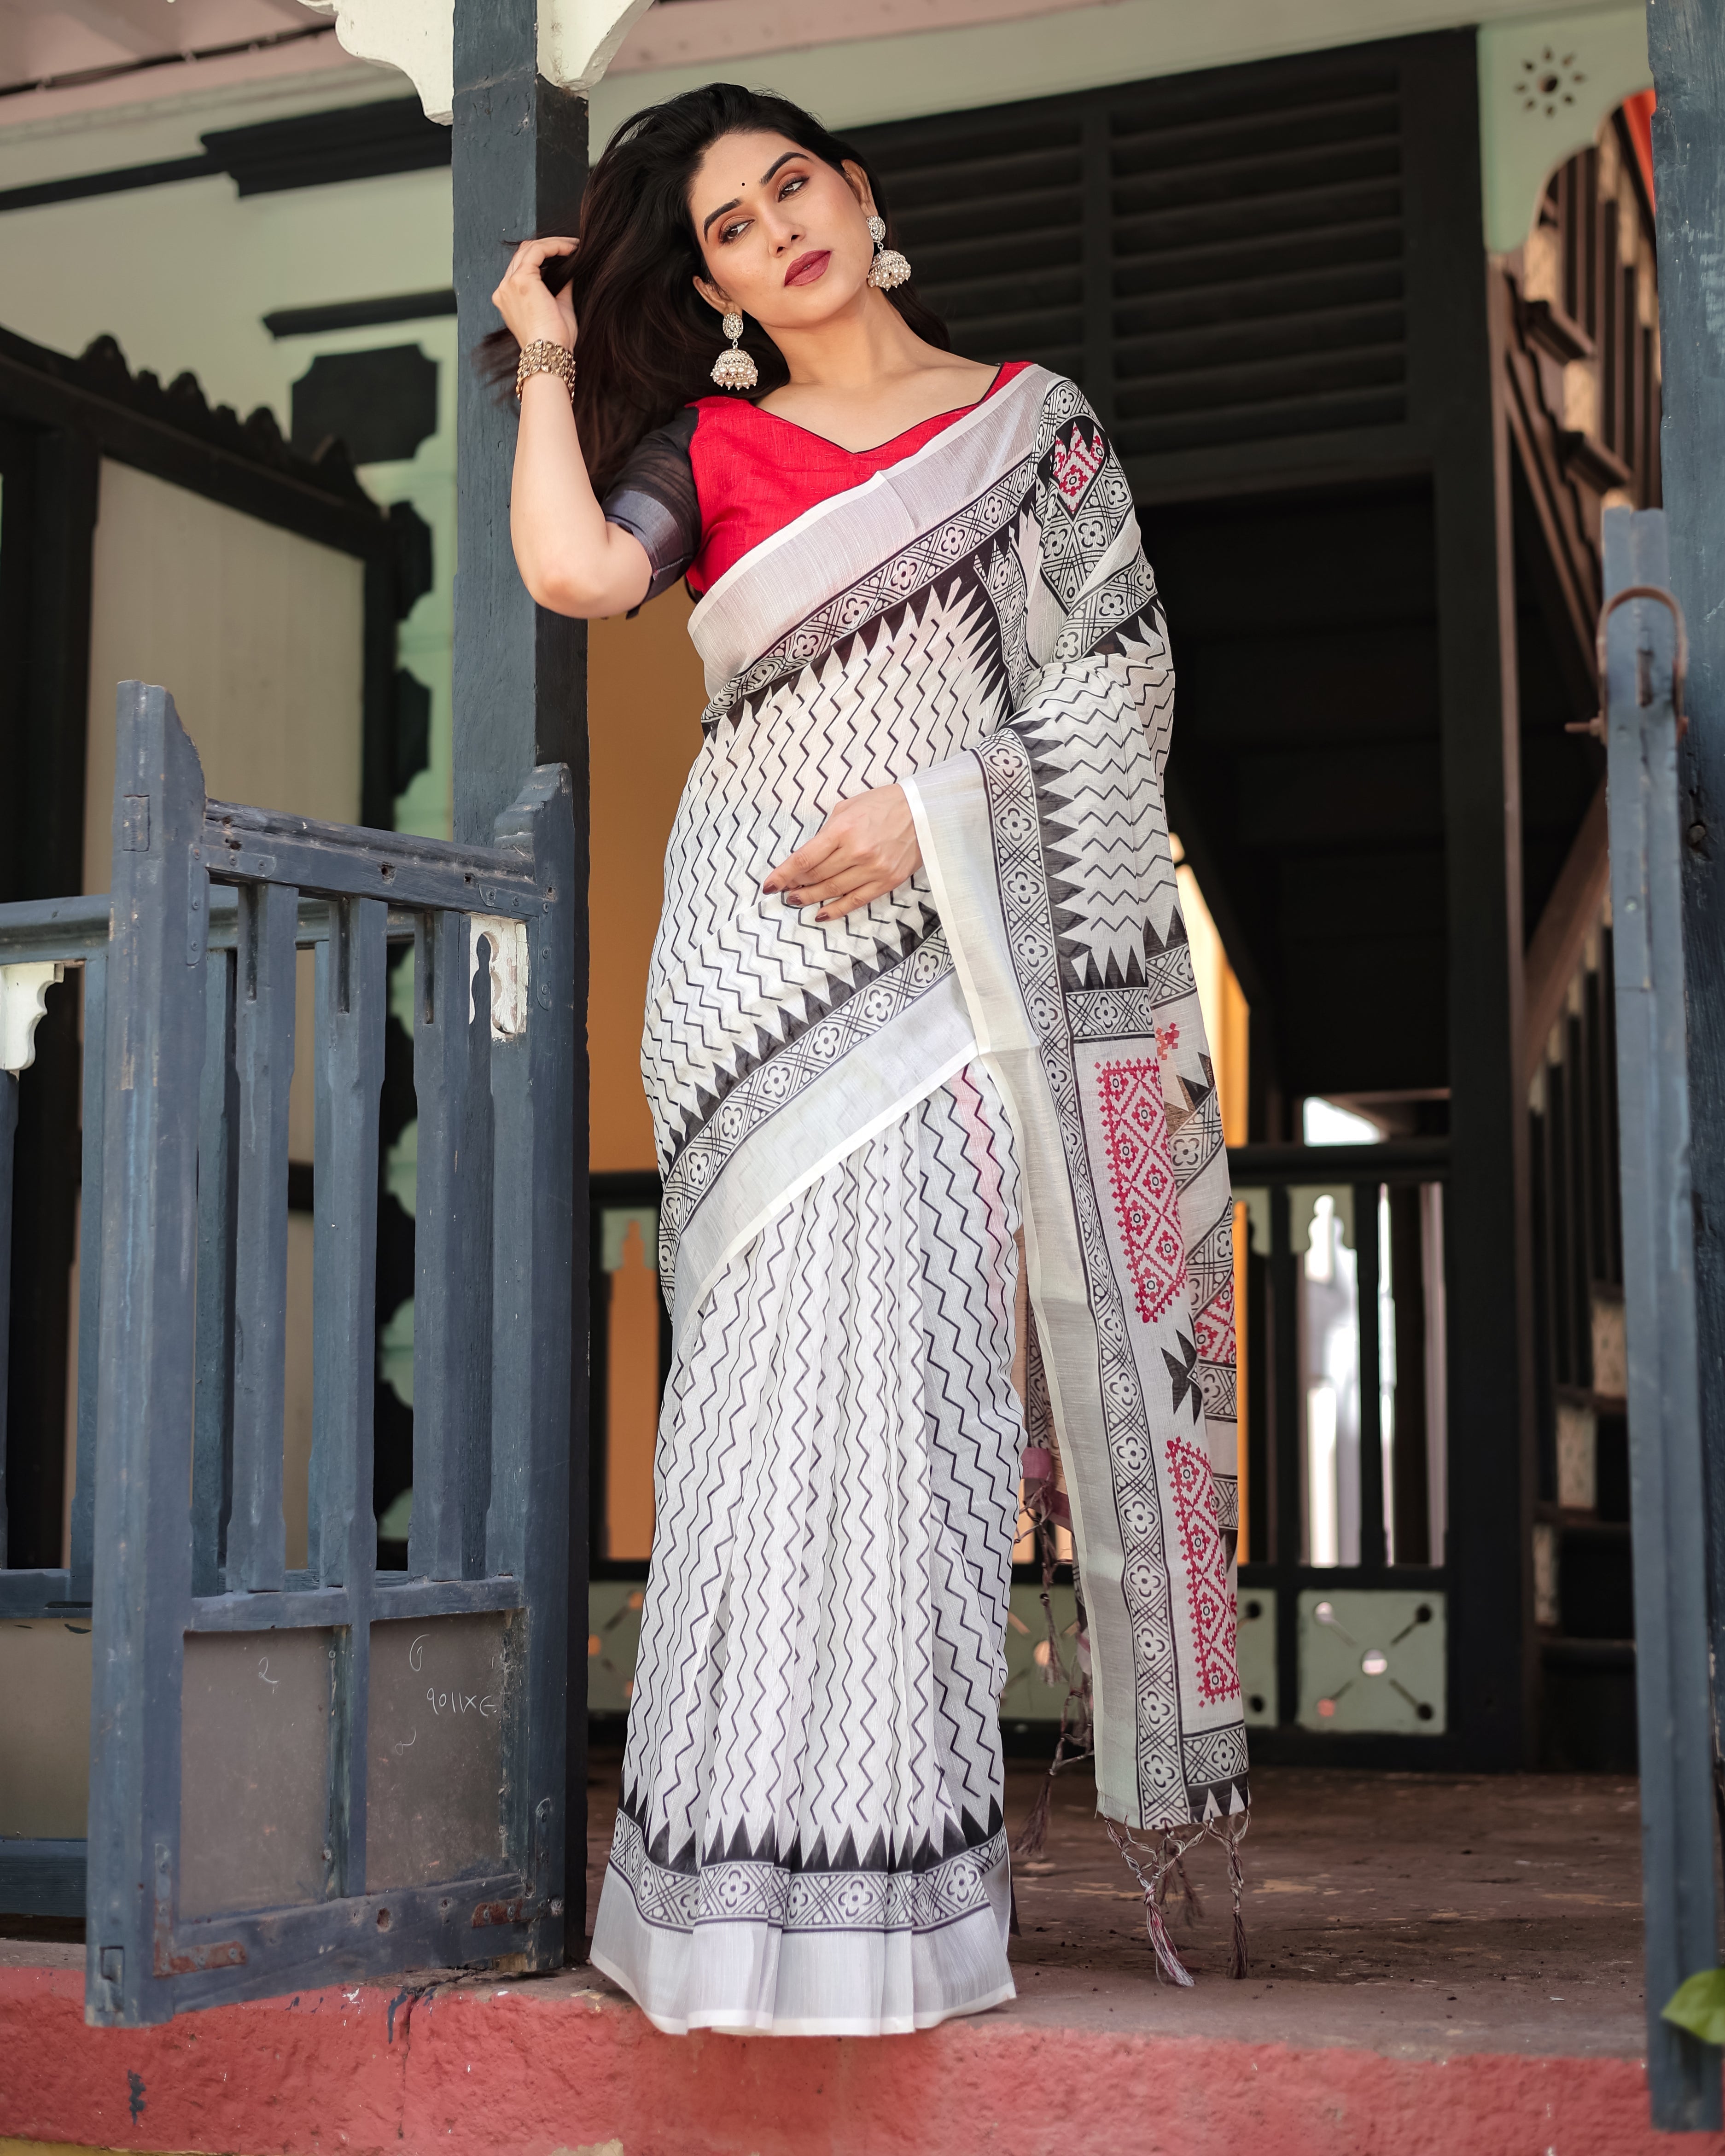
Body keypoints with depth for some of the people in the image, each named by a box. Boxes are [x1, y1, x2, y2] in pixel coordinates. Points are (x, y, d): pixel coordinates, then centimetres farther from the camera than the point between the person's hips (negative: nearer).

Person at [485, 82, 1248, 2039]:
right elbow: (574, 569, -7)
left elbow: (1113, 681, 3)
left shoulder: (1033, 419, 12)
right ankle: (785, 1871, -5)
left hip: (959, 945, 0)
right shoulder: (709, 447, 14)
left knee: (913, 1375, -6)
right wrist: (550, 354, 7)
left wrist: (929, 810, -10)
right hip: (764, 956, 1)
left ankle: (901, 1846, 2)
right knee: (786, 1376, -8)